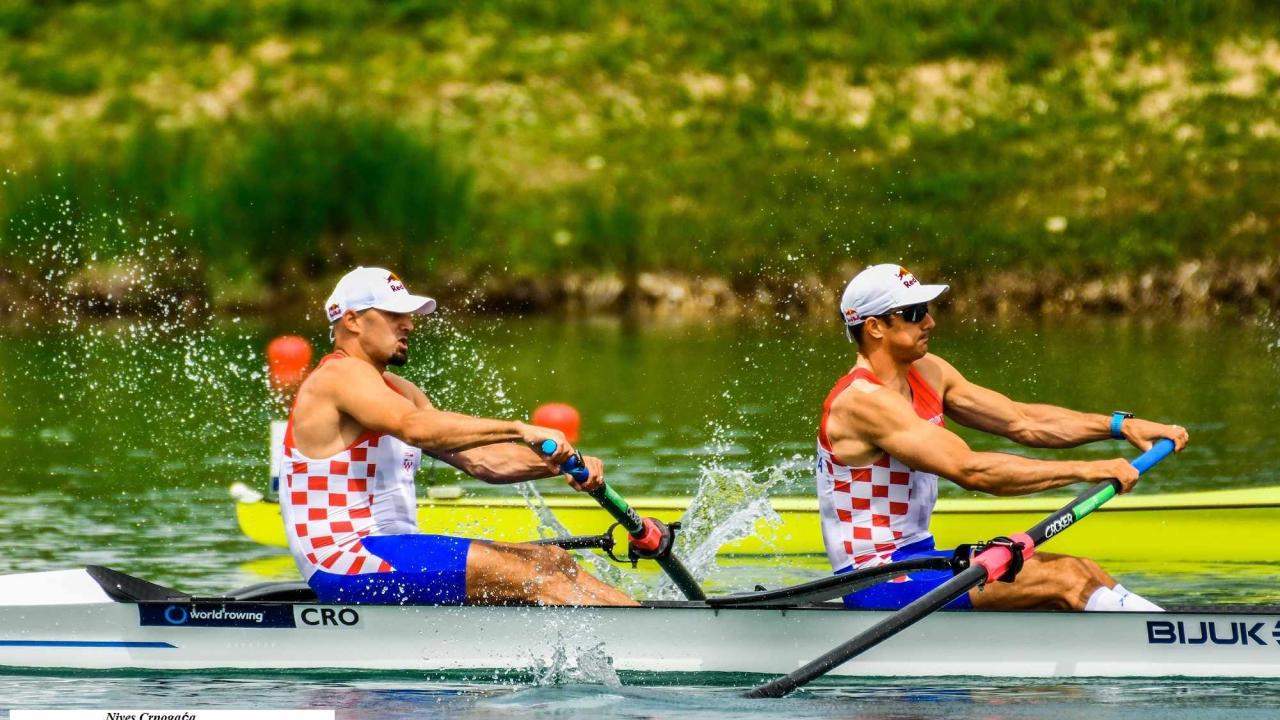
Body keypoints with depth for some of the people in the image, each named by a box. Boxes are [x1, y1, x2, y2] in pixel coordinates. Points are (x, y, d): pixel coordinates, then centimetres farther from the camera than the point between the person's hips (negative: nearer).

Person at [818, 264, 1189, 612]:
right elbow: (970, 470, -27)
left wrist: (1121, 425, -2)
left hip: (917, 559, 9)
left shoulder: (927, 373, 9)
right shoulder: (863, 401, -20)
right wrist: (1089, 470, -27)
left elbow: (1021, 421, 10)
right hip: (879, 584, -9)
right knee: (1067, 580, -18)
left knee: (1083, 574, -1)